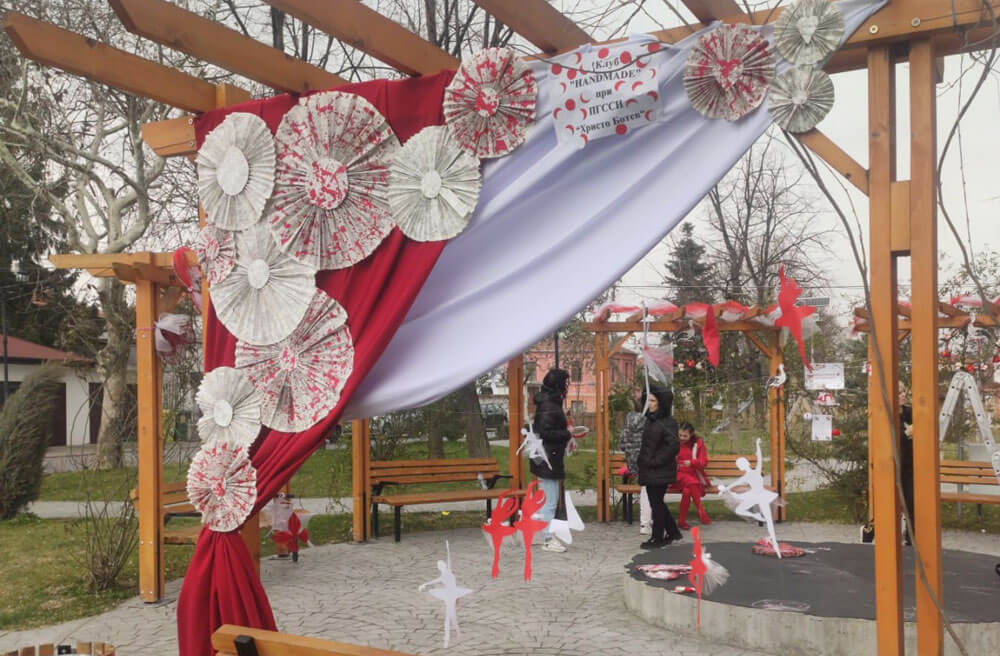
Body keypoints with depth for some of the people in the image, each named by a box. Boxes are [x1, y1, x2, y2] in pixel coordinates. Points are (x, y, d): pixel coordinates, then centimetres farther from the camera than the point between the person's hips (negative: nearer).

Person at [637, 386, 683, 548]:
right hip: (650, 471, 9)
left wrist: (656, 461, -19)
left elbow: (674, 445, -24)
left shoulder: (667, 423, -16)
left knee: (656, 503, 2)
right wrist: (643, 461, 12)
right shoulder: (650, 420, 10)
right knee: (657, 503, 16)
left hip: (660, 472, -9)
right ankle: (673, 532, 30)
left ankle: (657, 538, 15)